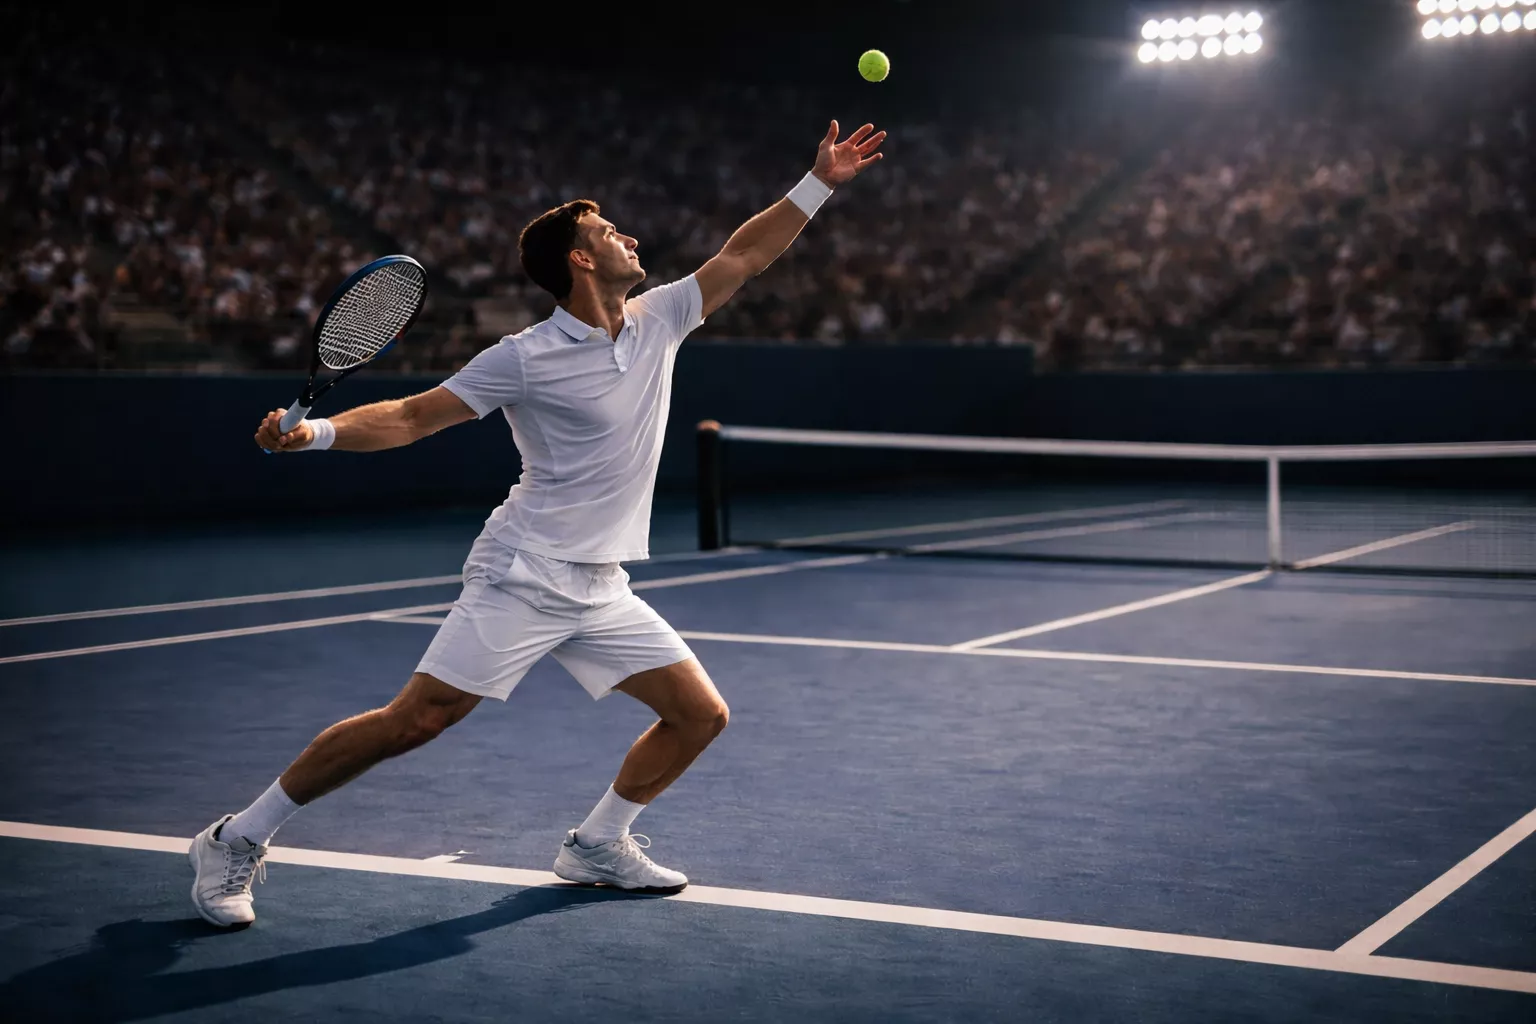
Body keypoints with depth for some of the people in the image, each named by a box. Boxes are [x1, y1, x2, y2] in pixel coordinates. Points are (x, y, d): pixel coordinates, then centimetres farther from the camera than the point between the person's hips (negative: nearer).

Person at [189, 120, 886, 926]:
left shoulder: (658, 321, 6)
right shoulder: (526, 359, -11)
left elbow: (744, 257, 13)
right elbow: (413, 416, -9)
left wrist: (820, 184, 11)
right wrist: (314, 432, -23)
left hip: (600, 589, 7)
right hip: (522, 578, -7)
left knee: (701, 714, 3)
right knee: (416, 719, -14)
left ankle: (597, 845, 20)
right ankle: (235, 843, -1)